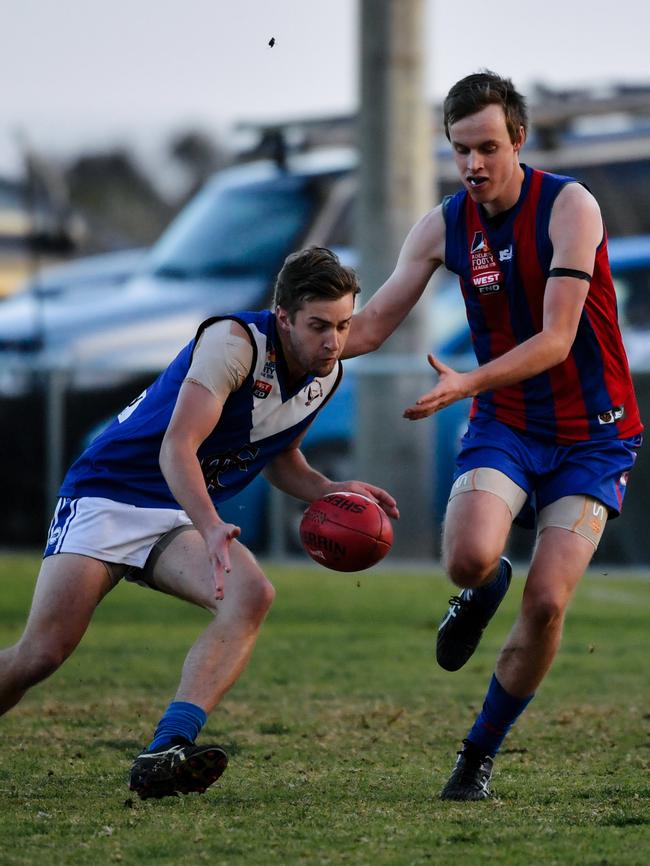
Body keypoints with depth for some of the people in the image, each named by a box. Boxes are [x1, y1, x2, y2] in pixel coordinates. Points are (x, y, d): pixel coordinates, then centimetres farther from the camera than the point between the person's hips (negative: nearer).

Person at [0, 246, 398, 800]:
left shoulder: (327, 374, 2)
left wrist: (332, 493, 0)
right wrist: (212, 529, -47)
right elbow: (176, 449, -32)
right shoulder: (233, 343, -23)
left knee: (253, 594, -26)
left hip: (185, 517, 6)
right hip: (108, 495, -6)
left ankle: (165, 754, -37)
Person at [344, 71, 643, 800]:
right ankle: (483, 591, 13)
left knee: (546, 602, -13)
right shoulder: (444, 227, -2)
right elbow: (369, 326, 4)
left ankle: (480, 753, 7)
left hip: (591, 434, -2)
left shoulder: (569, 207, -16)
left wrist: (467, 384, -34)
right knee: (469, 558, -27)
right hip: (505, 424, 2)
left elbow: (555, 340, -22)